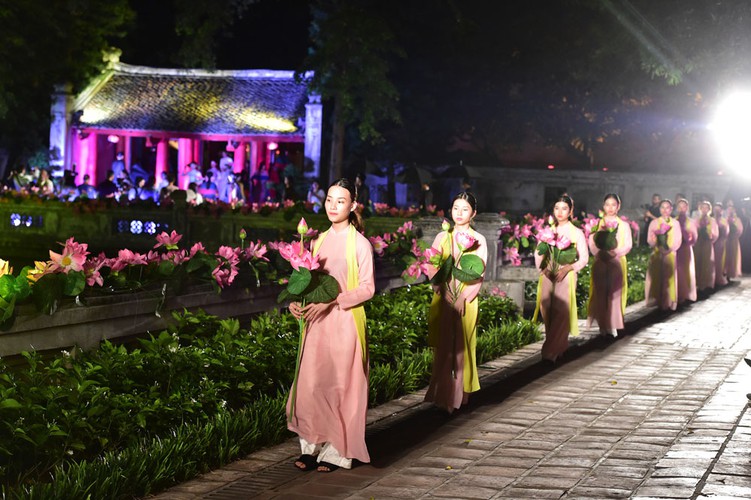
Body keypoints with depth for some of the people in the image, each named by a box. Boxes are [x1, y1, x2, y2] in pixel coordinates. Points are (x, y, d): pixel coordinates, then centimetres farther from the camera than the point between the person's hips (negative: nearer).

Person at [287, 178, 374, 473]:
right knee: (311, 384, 2)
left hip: (344, 323, -5)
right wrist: (297, 299, -2)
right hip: (317, 323, 5)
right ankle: (313, 447, 12)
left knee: (338, 385, 0)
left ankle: (336, 452, 8)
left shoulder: (360, 244, -6)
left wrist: (331, 301, -19)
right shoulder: (319, 241, 11)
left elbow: (367, 288, -9)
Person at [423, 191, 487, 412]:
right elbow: (434, 268, 3)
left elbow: (479, 274, -2)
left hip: (466, 301, -2)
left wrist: (463, 298, -14)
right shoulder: (442, 237, 9)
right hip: (442, 300, 2)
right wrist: (445, 293, -12)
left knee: (461, 346, 0)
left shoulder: (478, 240, 3)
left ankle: (458, 396, 4)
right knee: (443, 347, 2)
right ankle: (441, 393, 7)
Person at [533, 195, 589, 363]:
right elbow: (538, 253, 12)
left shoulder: (576, 233, 1)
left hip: (565, 276, -4)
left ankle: (550, 352, -10)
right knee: (547, 311, 1)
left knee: (561, 312, -11)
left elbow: (584, 258, -1)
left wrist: (567, 268, -14)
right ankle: (558, 347, 15)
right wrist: (542, 267, -7)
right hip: (548, 275, 4)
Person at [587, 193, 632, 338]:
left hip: (617, 262, -1)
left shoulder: (624, 225, 6)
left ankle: (613, 325, 3)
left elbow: (628, 245, -1)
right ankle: (602, 325, 4)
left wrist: (615, 252, -17)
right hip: (600, 262, 1)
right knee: (600, 293, -1)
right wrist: (601, 253, -18)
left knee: (615, 293, -2)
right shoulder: (597, 224, 8)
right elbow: (592, 243, -1)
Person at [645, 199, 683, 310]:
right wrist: (655, 243, -22)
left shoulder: (675, 223, 5)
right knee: (656, 278, -3)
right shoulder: (654, 222, 4)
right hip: (656, 254, 0)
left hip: (670, 254, 0)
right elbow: (649, 240, -1)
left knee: (669, 278, 0)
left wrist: (670, 249, -15)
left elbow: (678, 241, 0)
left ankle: (668, 302, 3)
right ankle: (656, 301, 0)